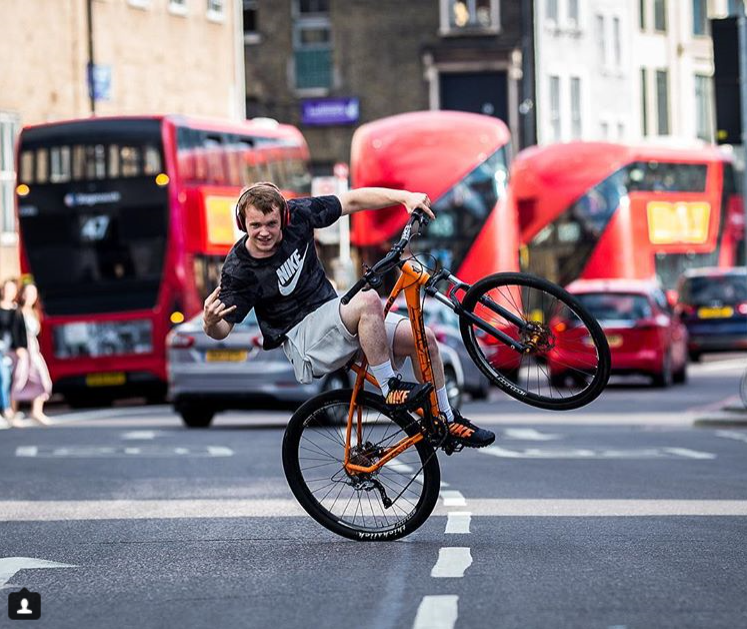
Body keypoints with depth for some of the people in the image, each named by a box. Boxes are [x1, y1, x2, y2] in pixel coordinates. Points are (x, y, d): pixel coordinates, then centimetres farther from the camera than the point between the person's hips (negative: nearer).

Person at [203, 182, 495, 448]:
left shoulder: (296, 215, -8)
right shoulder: (239, 269, -17)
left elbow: (353, 200, -2)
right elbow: (222, 329, -13)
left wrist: (405, 196, -12)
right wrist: (210, 321, -38)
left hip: (333, 313, 6)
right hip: (304, 341, -6)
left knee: (424, 339, -5)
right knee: (368, 300, -33)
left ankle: (446, 419, 13)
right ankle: (390, 388, -23)